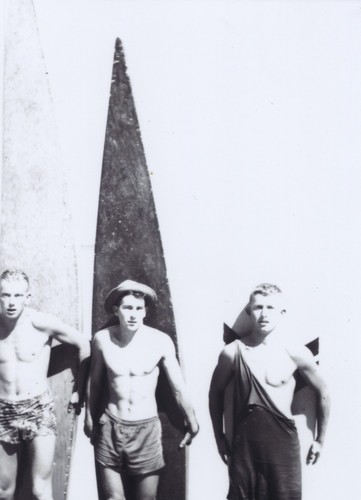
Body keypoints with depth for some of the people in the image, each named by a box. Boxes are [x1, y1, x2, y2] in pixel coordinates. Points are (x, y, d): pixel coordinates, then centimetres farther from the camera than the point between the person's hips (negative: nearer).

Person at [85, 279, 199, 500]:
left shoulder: (161, 341, -12)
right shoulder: (102, 339, -7)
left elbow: (178, 387, -1)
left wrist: (192, 422, 8)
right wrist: (90, 417, 18)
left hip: (147, 429, -1)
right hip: (111, 428, 1)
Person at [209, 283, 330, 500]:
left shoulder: (296, 353, -8)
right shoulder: (233, 352, -6)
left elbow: (323, 393, 6)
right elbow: (216, 392, 9)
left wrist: (320, 439, 11)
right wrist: (220, 437, 11)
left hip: (283, 444, -1)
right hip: (244, 443, 1)